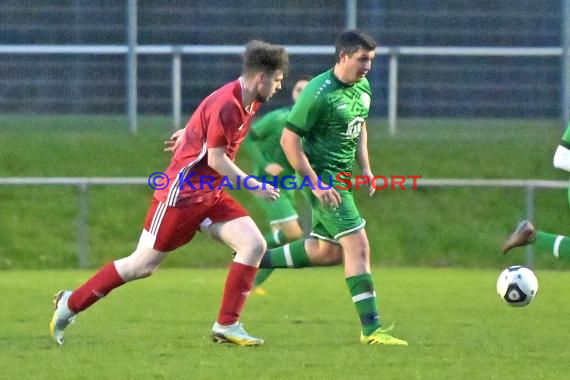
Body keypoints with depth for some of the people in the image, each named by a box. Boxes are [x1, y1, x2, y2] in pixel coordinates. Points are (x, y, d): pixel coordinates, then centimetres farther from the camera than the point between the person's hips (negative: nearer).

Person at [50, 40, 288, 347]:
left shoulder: (248, 103, 4)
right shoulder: (225, 104, -24)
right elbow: (215, 159, -21)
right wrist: (253, 186, -15)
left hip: (211, 195, 9)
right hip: (182, 195, -9)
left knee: (254, 244, -8)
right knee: (142, 265, -2)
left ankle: (227, 326, -5)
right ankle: (71, 304, 14)